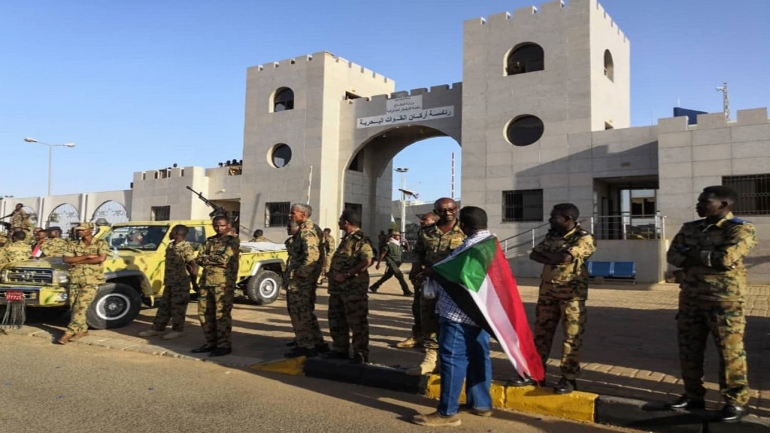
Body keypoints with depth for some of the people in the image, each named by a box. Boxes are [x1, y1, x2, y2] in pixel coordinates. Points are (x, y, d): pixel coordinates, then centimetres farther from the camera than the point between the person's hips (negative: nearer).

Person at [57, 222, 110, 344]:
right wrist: (86, 257, -12)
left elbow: (101, 258, -16)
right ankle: (82, 330, 18)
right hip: (75, 280, 5)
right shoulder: (74, 245, 13)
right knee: (75, 307, 6)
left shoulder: (101, 243, 0)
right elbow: (66, 259, 0)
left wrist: (78, 261, -8)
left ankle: (69, 332, -10)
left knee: (81, 306, -12)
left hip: (91, 280, -5)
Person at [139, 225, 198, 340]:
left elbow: (194, 266, -18)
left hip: (181, 283, -8)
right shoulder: (170, 246, 11)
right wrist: (166, 279, 12)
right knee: (164, 305, 13)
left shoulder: (186, 247, -15)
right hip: (169, 282, 8)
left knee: (177, 307, 1)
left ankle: (177, 330, 12)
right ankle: (158, 328, 21)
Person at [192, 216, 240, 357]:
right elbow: (198, 260, 10)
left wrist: (206, 258, -4)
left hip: (224, 283, -7)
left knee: (222, 314, -6)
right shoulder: (209, 241, 18)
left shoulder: (232, 241, -3)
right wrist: (214, 260, -9)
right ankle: (211, 343, 21)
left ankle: (224, 345, 1)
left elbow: (224, 259, -17)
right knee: (204, 313, 10)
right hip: (206, 282, 7)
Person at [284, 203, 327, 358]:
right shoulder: (312, 229, 16)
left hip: (301, 280, -11)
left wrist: (299, 273, -22)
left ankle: (306, 347, 3)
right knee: (307, 312, 17)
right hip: (308, 278, 11)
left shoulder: (306, 231, -16)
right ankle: (318, 343, 23)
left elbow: (312, 255, -28)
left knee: (299, 312, -3)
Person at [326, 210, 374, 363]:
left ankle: (361, 353, 6)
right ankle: (340, 350, 26)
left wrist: (346, 274, -23)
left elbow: (367, 261, -25)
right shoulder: (345, 239, 17)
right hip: (338, 287, 10)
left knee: (357, 322, -2)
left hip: (354, 288, -10)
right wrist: (333, 275, 12)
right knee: (336, 320, 15)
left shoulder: (361, 240, -13)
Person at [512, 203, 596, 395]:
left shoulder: (584, 238, -10)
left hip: (572, 293, -6)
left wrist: (546, 255, -7)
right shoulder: (552, 235, 11)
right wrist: (555, 259, -14)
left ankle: (568, 378, 7)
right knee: (541, 332, 8)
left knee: (571, 335, 0)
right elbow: (534, 254, 2)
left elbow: (565, 257, -24)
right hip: (547, 290, 6)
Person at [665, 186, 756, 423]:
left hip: (724, 300, -6)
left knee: (730, 351, 0)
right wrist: (708, 257, -12)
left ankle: (737, 401, 14)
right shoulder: (689, 228, 12)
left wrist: (694, 255, -8)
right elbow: (672, 256, 2)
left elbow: (727, 257, -22)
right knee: (688, 349, 10)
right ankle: (693, 395, 23)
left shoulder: (740, 229, -7)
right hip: (690, 297, 6)